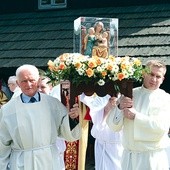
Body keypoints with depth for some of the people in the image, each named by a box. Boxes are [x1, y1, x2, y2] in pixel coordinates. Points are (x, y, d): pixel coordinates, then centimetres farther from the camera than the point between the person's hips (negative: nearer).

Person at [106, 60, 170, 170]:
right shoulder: (129, 94, 5)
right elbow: (113, 126, 3)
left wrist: (135, 116, -16)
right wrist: (120, 107, -15)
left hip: (153, 157, -2)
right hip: (129, 155, 2)